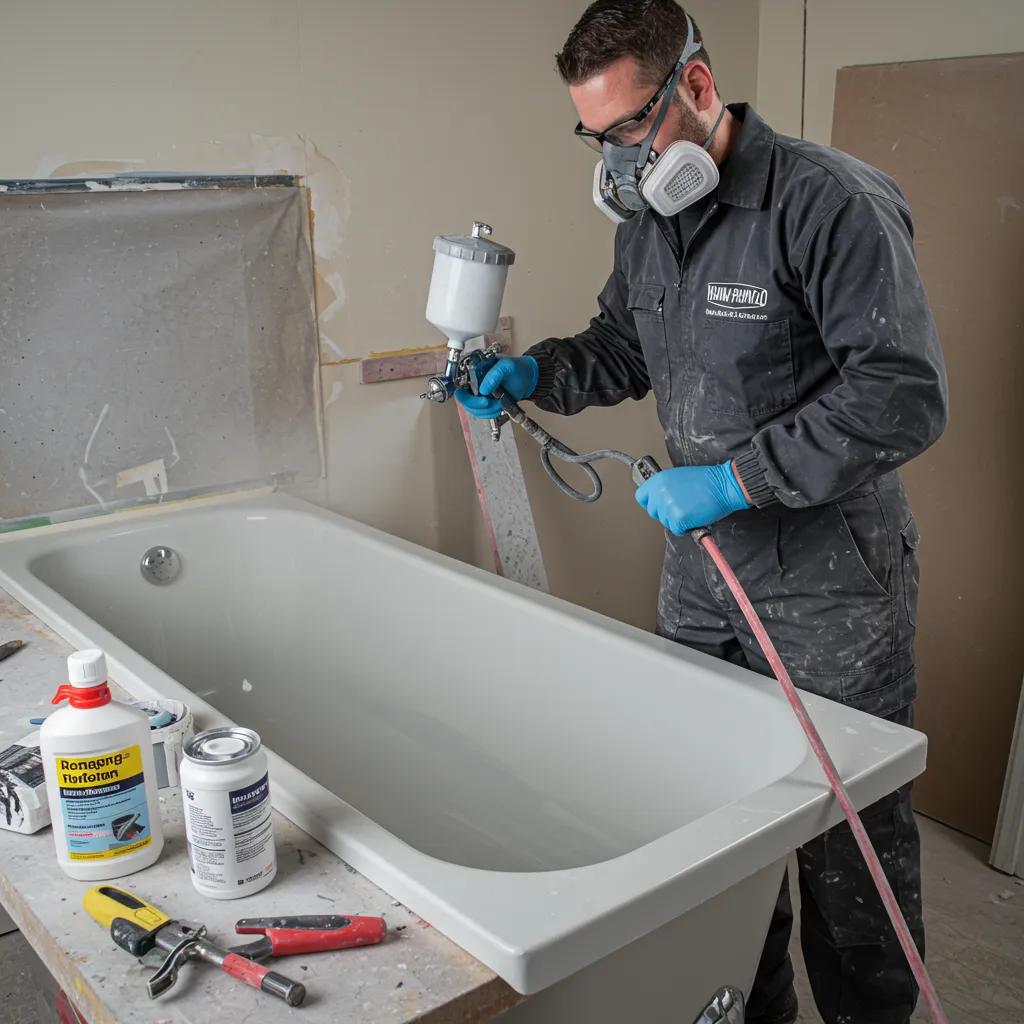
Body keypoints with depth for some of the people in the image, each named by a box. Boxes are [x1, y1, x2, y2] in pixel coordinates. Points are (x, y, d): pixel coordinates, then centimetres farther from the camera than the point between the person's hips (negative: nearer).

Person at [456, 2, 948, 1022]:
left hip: (827, 591, -6)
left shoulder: (832, 201, -17)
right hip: (700, 573, 7)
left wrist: (736, 477, -23)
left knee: (850, 837, 7)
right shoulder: (644, 219, 7)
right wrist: (534, 373, 1)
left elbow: (903, 398, -21)